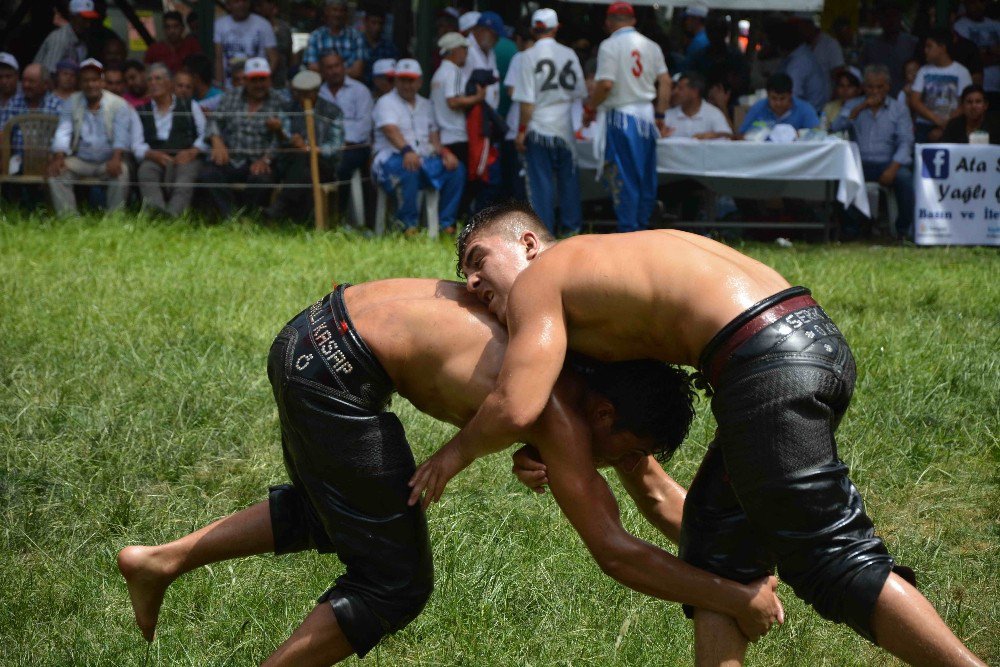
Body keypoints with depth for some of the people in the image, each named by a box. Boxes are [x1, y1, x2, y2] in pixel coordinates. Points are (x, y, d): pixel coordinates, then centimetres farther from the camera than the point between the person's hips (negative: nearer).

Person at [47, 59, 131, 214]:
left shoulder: (118, 104, -1)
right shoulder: (72, 102, 8)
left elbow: (122, 136, -13)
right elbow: (63, 132, -1)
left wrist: (116, 158, -32)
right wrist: (58, 158, -19)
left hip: (108, 162, -3)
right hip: (80, 161, 3)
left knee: (121, 171, -34)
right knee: (56, 172, -23)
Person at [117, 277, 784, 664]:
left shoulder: (594, 376, 7)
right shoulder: (560, 416, -19)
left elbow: (656, 493, 17)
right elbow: (615, 553, -20)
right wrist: (734, 598, -16)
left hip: (317, 335, 10)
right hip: (334, 369, -10)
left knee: (335, 515, 31)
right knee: (396, 580, 2)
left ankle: (161, 562, 32)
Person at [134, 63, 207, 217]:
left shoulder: (190, 106, 24)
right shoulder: (142, 111, 25)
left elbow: (205, 135, 12)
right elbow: (136, 145, 9)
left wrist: (192, 152, -8)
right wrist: (154, 155, -13)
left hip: (186, 157, -1)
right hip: (155, 159, 1)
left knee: (186, 170, -37)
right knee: (146, 169, -35)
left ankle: (173, 213, -62)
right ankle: (156, 209, -63)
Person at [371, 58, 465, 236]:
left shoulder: (425, 105, 21)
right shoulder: (386, 102, 1)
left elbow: (434, 135, 11)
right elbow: (391, 130, -18)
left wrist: (444, 152, -11)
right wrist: (406, 150, -38)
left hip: (425, 158, 6)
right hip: (392, 158, -6)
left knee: (457, 169, -16)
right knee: (409, 169, -39)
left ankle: (446, 223, -10)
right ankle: (409, 225, -27)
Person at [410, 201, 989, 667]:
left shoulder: (538, 280, 4)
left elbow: (516, 408, -10)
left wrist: (454, 454, 9)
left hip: (771, 363, -10)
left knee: (835, 560, -6)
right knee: (716, 535, 20)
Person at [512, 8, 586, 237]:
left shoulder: (528, 57, -10)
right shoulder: (569, 54, 2)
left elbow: (527, 100, -12)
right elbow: (579, 92, 8)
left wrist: (522, 130, -6)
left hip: (538, 126, -3)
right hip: (564, 125, 3)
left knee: (540, 180, 0)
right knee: (568, 176, 13)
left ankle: (543, 231, -1)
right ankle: (571, 226, 16)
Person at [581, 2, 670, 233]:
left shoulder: (610, 46, -10)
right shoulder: (651, 46, 8)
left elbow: (605, 84, -18)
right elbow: (665, 82, 5)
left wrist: (589, 108, -4)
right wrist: (660, 115, 11)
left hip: (622, 116, -6)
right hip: (647, 116, 6)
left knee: (624, 177, -2)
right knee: (646, 177, 12)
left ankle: (628, 230, -3)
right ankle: (643, 226, 17)